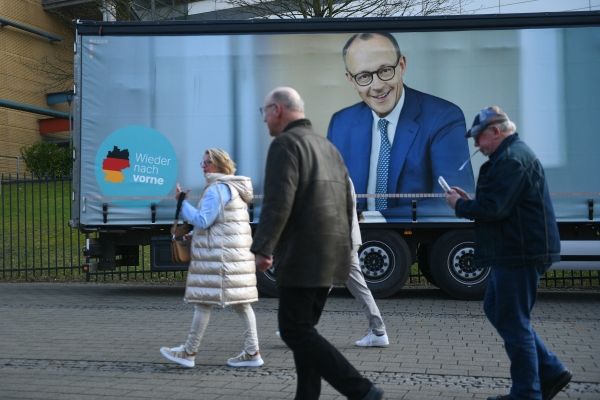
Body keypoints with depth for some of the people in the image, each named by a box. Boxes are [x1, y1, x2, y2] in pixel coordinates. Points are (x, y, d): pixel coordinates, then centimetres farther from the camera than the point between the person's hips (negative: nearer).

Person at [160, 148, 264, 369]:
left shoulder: (217, 189, -13)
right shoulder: (234, 188, 19)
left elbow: (203, 221, -17)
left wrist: (183, 203, -7)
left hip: (219, 255, -10)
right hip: (235, 252, 10)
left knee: (203, 300, -2)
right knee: (240, 302, 7)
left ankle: (189, 352, 6)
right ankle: (252, 352, 7)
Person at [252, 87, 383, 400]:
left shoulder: (285, 143, -8)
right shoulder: (327, 146, 19)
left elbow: (278, 201, -21)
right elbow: (346, 203, 20)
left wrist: (261, 248, -22)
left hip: (302, 256, -9)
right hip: (330, 255, 9)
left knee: (295, 331, -5)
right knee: (303, 328, 14)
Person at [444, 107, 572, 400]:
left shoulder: (512, 159, -17)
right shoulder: (513, 154, 18)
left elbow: (493, 209, -24)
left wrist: (460, 205, -8)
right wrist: (469, 201, 8)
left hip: (520, 253, -11)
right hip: (516, 252, 11)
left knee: (512, 322, -2)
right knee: (496, 309, 18)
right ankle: (550, 371, 21)